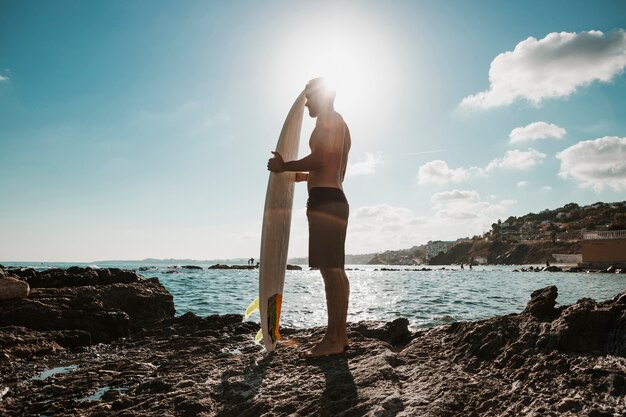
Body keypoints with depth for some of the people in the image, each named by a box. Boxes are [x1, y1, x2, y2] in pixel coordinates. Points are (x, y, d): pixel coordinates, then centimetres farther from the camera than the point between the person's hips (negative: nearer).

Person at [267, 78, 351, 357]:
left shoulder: (328, 120, -2)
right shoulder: (340, 125, 28)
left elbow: (320, 158, -17)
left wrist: (284, 166, -6)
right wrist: (302, 176, 34)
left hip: (324, 200, -11)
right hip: (335, 200, 11)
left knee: (330, 270, -12)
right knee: (335, 271, 9)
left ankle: (332, 340, -10)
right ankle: (340, 336, 13)